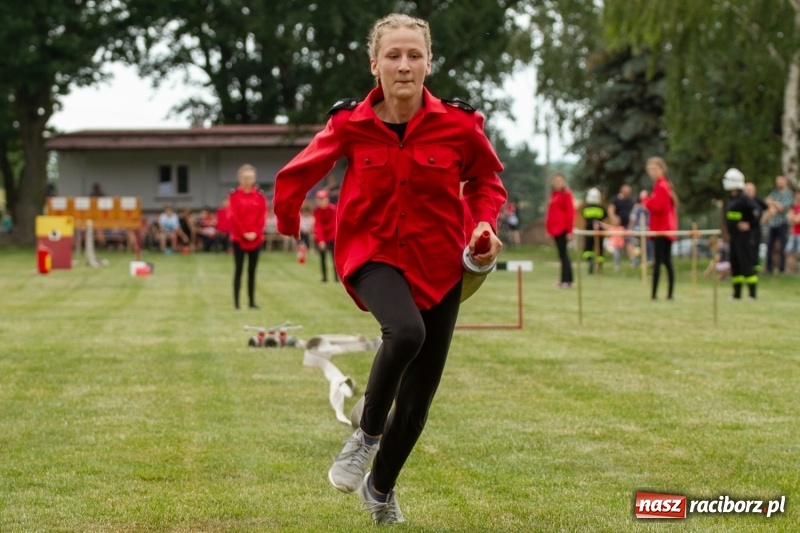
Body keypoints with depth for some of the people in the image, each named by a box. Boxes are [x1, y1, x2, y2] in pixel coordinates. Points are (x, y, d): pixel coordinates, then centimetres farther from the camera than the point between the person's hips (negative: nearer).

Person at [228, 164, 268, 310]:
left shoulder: (260, 196, 5)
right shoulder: (234, 195, -3)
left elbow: (262, 217, 1)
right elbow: (233, 217, -8)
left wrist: (255, 233, -11)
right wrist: (244, 233, -14)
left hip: (256, 239, 3)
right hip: (238, 238, -3)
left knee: (252, 271, 7)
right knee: (238, 270, -2)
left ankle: (252, 301, 12)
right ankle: (236, 302, -2)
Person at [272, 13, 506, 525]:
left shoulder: (459, 123, -11)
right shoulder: (350, 124, -11)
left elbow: (485, 179, 7)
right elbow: (297, 175, 6)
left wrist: (486, 224, -9)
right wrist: (289, 223, 10)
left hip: (438, 264, 2)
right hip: (373, 254, -2)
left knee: (418, 398, 7)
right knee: (405, 331, -35)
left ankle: (381, 487, 35)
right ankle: (368, 434, -10)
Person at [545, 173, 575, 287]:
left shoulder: (566, 194, -7)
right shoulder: (554, 195, 16)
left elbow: (570, 213, -12)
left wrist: (569, 231, -15)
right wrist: (548, 228, 15)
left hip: (562, 229, -8)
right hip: (555, 229, 8)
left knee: (563, 253, -8)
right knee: (562, 253, 10)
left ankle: (566, 280, -8)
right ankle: (566, 279, 14)